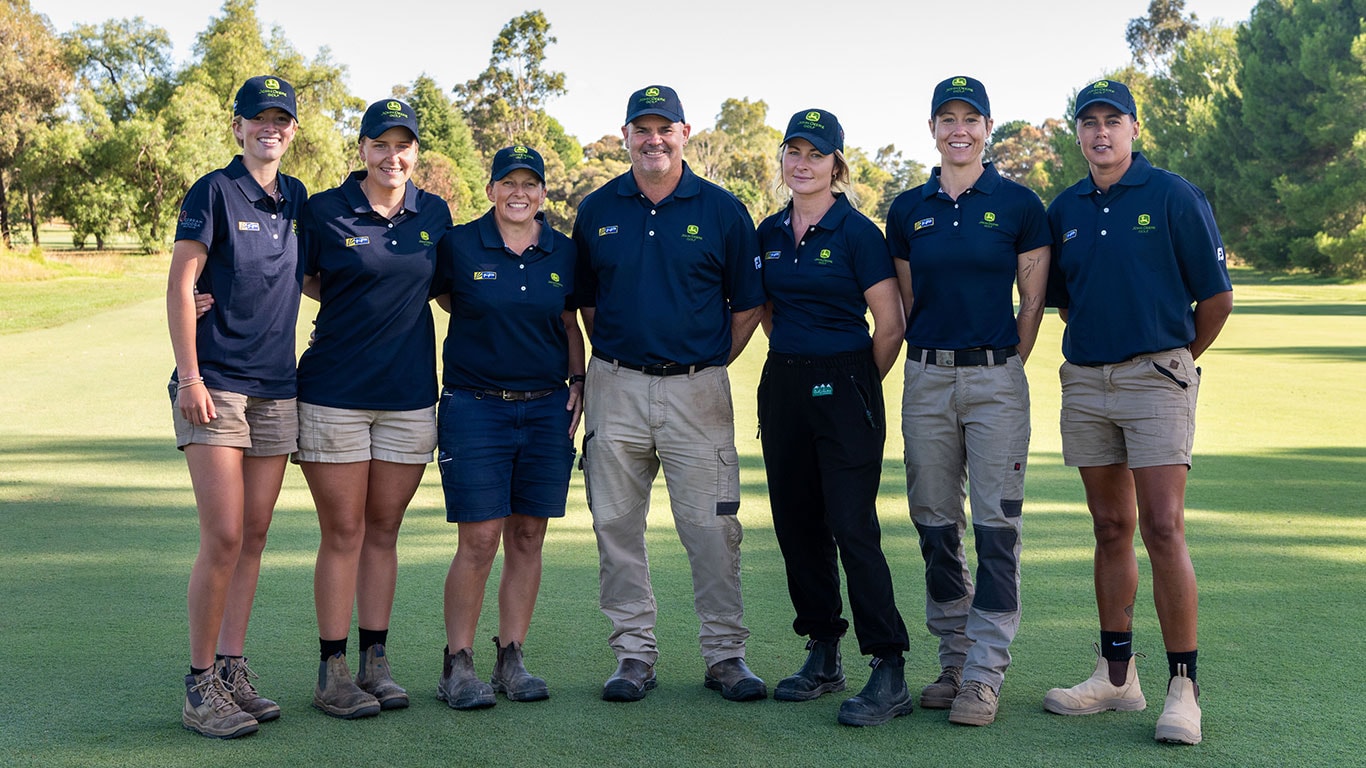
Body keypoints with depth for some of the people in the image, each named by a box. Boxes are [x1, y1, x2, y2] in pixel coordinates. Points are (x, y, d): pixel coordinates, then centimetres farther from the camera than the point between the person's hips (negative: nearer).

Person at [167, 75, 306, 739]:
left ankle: (232, 672, 16)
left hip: (276, 387, 6)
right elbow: (179, 285, -7)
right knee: (223, 539, -11)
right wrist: (189, 376, -14)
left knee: (253, 540, 7)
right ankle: (200, 686, -1)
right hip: (216, 385, -6)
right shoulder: (213, 192, -3)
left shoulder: (295, 197, 13)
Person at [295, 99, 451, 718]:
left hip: (410, 394, 3)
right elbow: (304, 282, 5)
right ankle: (333, 672, 8)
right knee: (343, 533, -1)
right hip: (334, 392, -3)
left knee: (384, 532, 9)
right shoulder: (324, 212, -1)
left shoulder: (434, 214, 9)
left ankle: (376, 664, 17)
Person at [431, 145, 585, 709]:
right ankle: (458, 666, 5)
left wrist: (577, 381, 7)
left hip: (547, 410, 3)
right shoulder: (458, 246, -2)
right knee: (479, 541, -7)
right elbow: (445, 299, 11)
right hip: (475, 407, -3)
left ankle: (511, 659, 16)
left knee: (528, 537, 5)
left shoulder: (564, 252, 8)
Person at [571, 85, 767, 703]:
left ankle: (725, 655, 8)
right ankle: (633, 653, 15)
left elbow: (748, 303, 7)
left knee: (711, 526, -2)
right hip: (616, 389, 2)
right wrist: (612, 355, 11)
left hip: (697, 390, -2)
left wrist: (710, 362, 4)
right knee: (617, 525, 5)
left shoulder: (722, 210, 2)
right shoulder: (597, 210, 8)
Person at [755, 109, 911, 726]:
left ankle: (890, 674, -8)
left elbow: (891, 326, -7)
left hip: (844, 389, -6)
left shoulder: (857, 232, -8)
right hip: (783, 386, 6)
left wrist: (856, 387, 2)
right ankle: (823, 657, 22)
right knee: (797, 524, 9)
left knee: (853, 526, -11)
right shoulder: (770, 233, 10)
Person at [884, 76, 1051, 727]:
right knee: (936, 524, 7)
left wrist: (1000, 373, 3)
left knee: (996, 525, -5)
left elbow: (1032, 303, 3)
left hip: (995, 377, -3)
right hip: (925, 380, 3)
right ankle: (953, 659, 18)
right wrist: (932, 363, 9)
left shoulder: (1018, 204, 1)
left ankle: (985, 674, -1)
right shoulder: (908, 209, 9)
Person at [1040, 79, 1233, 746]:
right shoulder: (1065, 210, 11)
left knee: (1163, 529, -10)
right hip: (1084, 382, 5)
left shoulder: (1173, 196, -3)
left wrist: (1176, 358, 8)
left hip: (1156, 377, -5)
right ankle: (1116, 674, 18)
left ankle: (1183, 688, -4)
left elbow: (1217, 296, -1)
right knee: (1110, 529, 10)